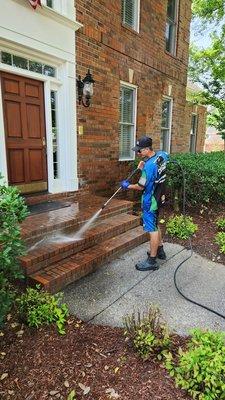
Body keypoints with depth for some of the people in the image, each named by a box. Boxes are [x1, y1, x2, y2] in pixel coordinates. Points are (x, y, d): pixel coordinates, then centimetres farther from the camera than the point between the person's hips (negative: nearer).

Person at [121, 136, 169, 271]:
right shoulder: (161, 155, -2)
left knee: (152, 229, -1)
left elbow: (141, 186, -20)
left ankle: (152, 261, 10)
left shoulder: (149, 165, -27)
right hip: (159, 197, 9)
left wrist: (128, 186, -1)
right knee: (155, 226, 22)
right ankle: (160, 251, 37)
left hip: (150, 201, -9)